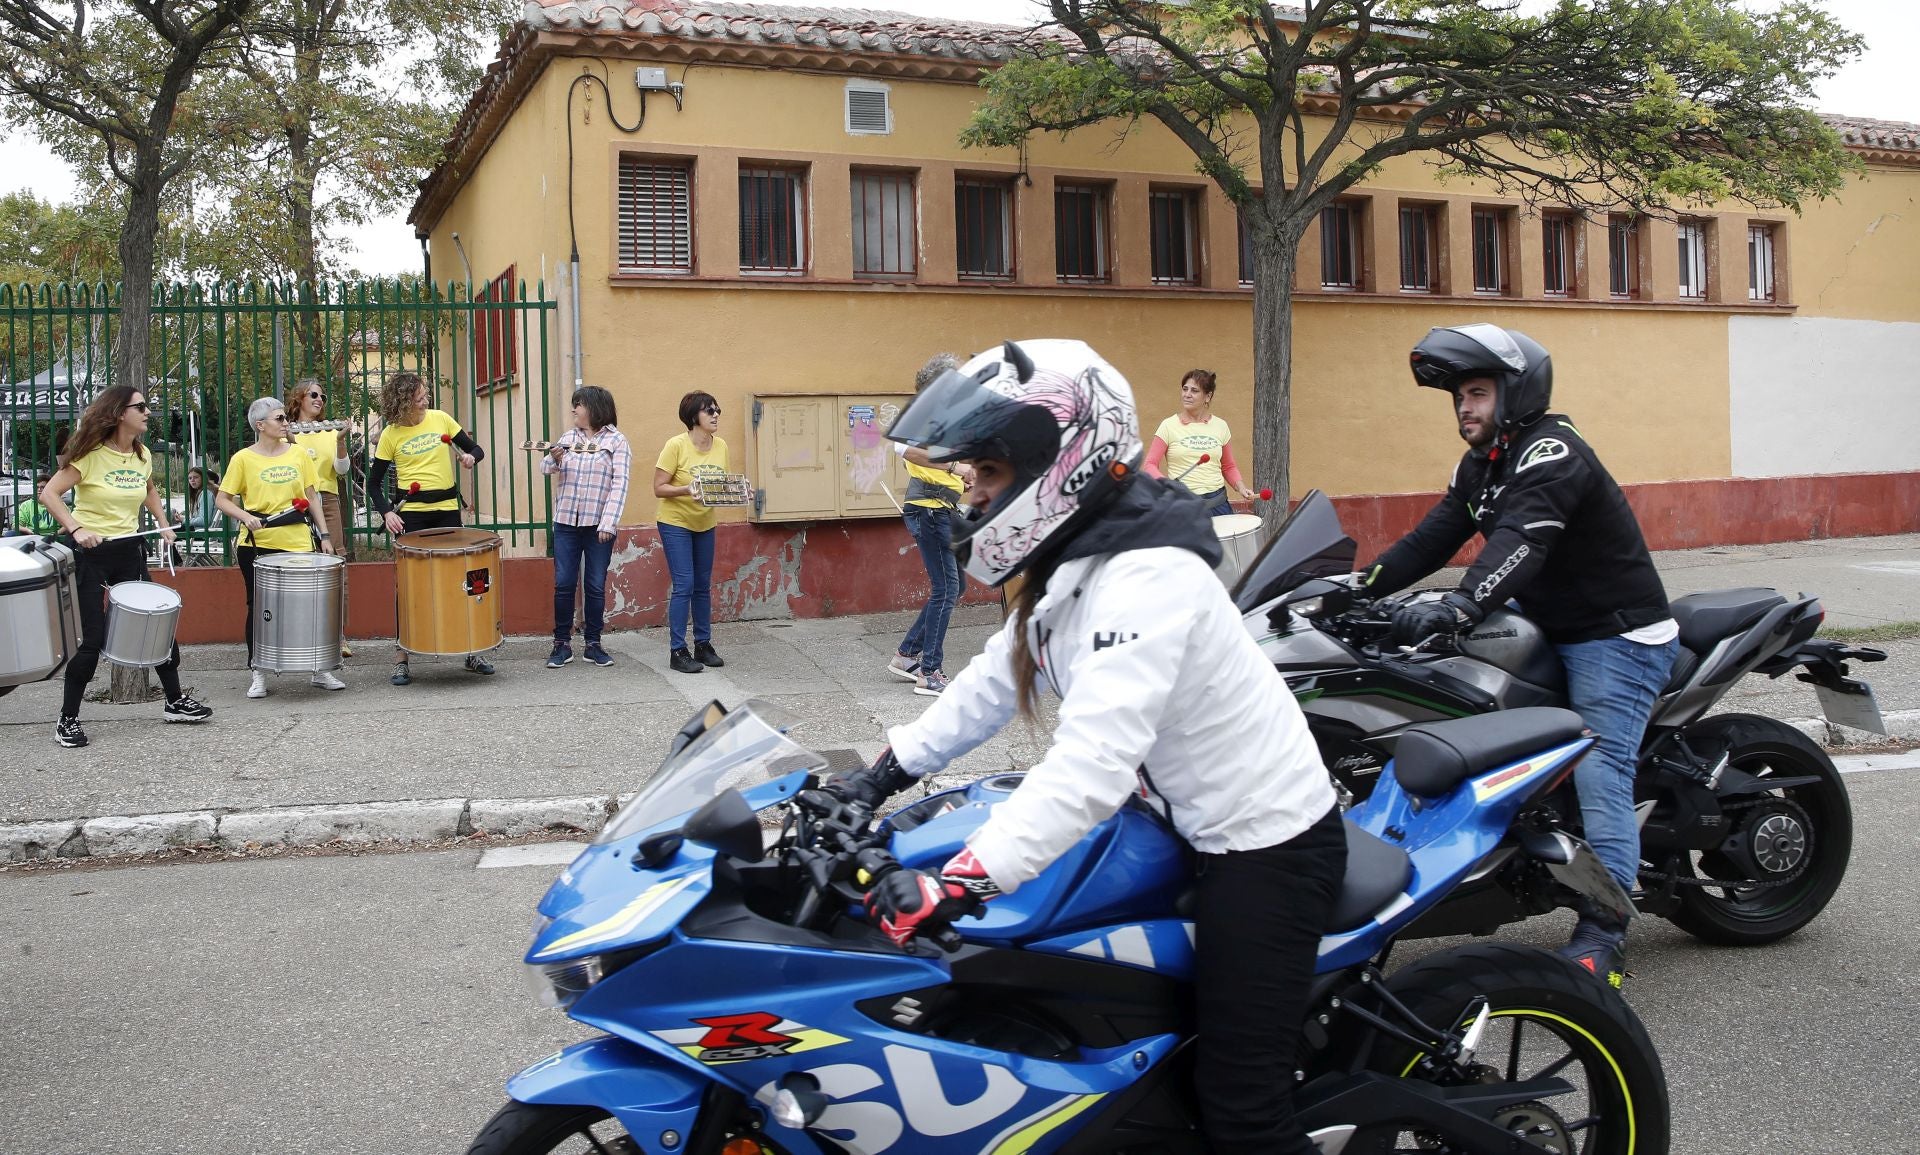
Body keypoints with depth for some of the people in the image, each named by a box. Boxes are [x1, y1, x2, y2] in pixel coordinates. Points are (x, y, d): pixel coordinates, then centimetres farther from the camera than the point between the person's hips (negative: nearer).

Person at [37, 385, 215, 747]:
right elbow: (50, 493, -15)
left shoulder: (142, 455, 6)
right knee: (93, 640, -6)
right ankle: (67, 719, 7)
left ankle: (176, 702, 20)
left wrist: (164, 524, 15)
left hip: (129, 552, 6)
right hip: (91, 554, -6)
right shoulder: (91, 454, -13)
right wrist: (76, 528, -25)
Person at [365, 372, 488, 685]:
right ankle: (401, 660, 6)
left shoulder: (440, 419, 2)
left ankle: (471, 652, 15)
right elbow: (374, 482, 3)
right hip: (410, 514, -2)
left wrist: (471, 457, -14)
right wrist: (386, 512, -12)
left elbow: (475, 449, 9)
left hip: (447, 510, 2)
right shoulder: (390, 435, -2)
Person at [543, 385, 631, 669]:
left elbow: (619, 484, -9)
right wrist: (554, 458, -17)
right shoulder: (568, 438, 12)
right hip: (566, 521, 3)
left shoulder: (616, 441, -1)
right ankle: (562, 644, 10)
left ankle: (593, 643, 14)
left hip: (599, 525, -3)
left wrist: (608, 523, -17)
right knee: (563, 584, 1)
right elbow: (546, 469, 7)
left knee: (596, 586, 3)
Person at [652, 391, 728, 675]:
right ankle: (677, 651, -2)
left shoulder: (721, 446, -2)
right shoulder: (676, 445, -18)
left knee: (703, 586, 12)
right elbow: (659, 488, -17)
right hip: (675, 523, -6)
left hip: (704, 524, 6)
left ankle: (703, 645, 23)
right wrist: (685, 490, -33)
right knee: (684, 586, -9)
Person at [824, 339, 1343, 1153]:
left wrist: (954, 885, -41)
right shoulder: (1072, 559, 3)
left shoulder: (1144, 575, -29)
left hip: (1268, 844, -10)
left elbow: (1094, 762, -38)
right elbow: (996, 680, 12)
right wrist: (887, 772, 8)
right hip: (1195, 825, 10)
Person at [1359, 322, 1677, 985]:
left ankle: (1602, 937, -25)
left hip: (1619, 636, -10)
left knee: (1599, 776, -20)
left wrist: (1458, 608, -50)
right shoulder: (1480, 465, 11)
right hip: (1549, 632, 10)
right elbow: (1433, 538, 4)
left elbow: (1520, 543, -36)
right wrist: (1364, 582, -10)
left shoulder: (1552, 452, -20)